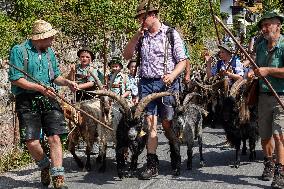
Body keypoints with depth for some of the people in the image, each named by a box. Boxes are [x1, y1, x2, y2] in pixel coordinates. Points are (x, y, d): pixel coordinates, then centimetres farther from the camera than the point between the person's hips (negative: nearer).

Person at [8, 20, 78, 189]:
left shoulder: (50, 52, 14)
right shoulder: (19, 51, -3)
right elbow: (16, 79, -10)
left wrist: (67, 82, 1)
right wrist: (41, 88, -16)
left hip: (49, 99, 4)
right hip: (27, 101, -4)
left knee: (55, 137, -9)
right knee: (32, 142, -9)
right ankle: (45, 166, 22)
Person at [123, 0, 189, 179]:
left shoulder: (171, 34, -1)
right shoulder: (141, 36, 12)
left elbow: (182, 61, -1)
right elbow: (127, 56, 9)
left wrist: (172, 75, -19)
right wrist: (136, 36, -2)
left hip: (166, 84, -3)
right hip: (146, 84, 4)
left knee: (167, 124, 0)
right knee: (150, 124, 0)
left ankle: (176, 160, 22)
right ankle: (152, 165, 3)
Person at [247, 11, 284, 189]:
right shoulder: (261, 46, 13)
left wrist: (268, 70, -20)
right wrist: (253, 72, 7)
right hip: (264, 95, 7)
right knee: (265, 135, 13)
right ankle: (269, 165, 33)